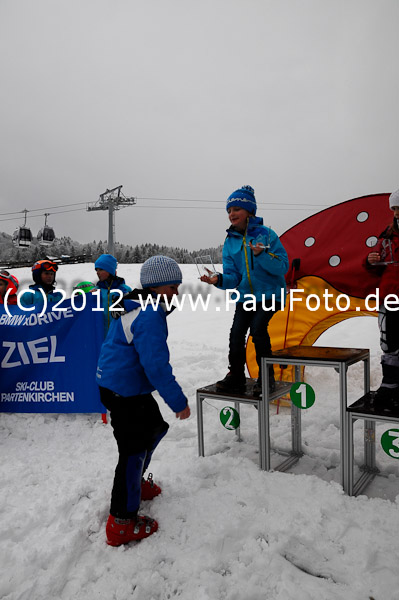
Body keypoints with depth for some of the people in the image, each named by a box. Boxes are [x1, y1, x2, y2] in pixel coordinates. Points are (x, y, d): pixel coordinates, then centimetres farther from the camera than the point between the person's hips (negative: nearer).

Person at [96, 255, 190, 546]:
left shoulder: (132, 306, 10)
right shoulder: (150, 316, -24)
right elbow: (156, 365, -28)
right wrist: (178, 401, -20)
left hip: (115, 384, 11)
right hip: (125, 391, -11)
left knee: (154, 427, 24)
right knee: (134, 447, -1)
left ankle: (135, 482, 43)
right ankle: (122, 521, 12)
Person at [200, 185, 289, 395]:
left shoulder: (266, 234, -7)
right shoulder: (230, 242, 6)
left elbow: (283, 266, -12)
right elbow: (233, 277, 1)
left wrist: (262, 255, -28)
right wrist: (219, 280, -20)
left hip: (269, 293, -4)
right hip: (245, 295, 4)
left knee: (257, 327, -23)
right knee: (236, 333, -11)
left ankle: (267, 377, -6)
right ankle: (236, 377, 7)